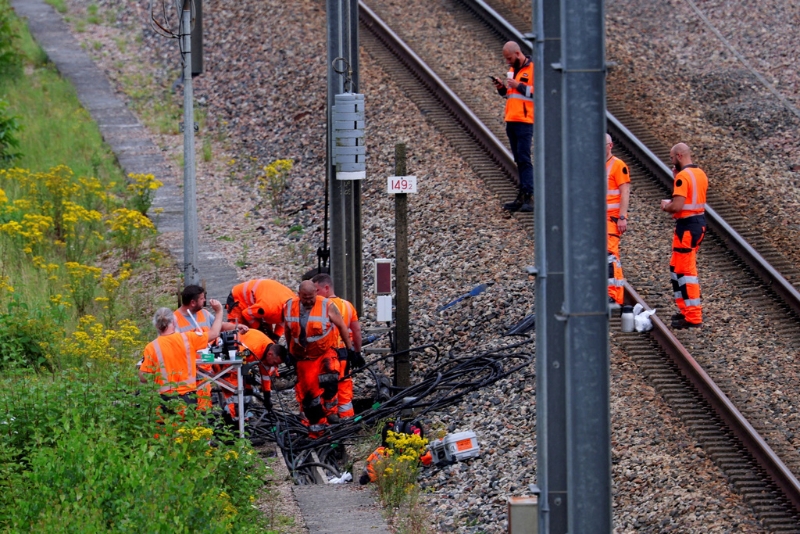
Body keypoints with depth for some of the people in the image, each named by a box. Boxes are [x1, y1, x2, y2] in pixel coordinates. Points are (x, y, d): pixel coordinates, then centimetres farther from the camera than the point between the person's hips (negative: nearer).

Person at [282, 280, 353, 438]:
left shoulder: (327, 306, -12)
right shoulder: (289, 307, -2)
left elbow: (342, 326, -1)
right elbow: (287, 330, 13)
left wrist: (349, 348, 3)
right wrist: (290, 351, 21)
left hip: (325, 353, -3)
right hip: (304, 358, 3)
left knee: (329, 376, -34)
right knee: (309, 394, 3)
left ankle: (330, 409, -20)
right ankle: (315, 429, 13)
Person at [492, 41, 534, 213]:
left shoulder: (533, 69, -8)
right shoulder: (512, 69, 17)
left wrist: (518, 86, -18)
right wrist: (501, 88, 6)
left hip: (525, 121, -8)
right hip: (511, 121, 8)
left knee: (524, 158, -13)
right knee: (519, 160, 9)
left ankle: (528, 197, -15)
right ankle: (522, 197, 10)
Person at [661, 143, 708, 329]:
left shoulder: (683, 176, -18)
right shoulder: (701, 174, 10)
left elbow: (677, 206, -25)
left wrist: (665, 206, -3)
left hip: (687, 226, -10)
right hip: (700, 222, 10)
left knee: (686, 271, -4)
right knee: (677, 267, 20)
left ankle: (693, 318, -3)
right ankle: (686, 309, 23)